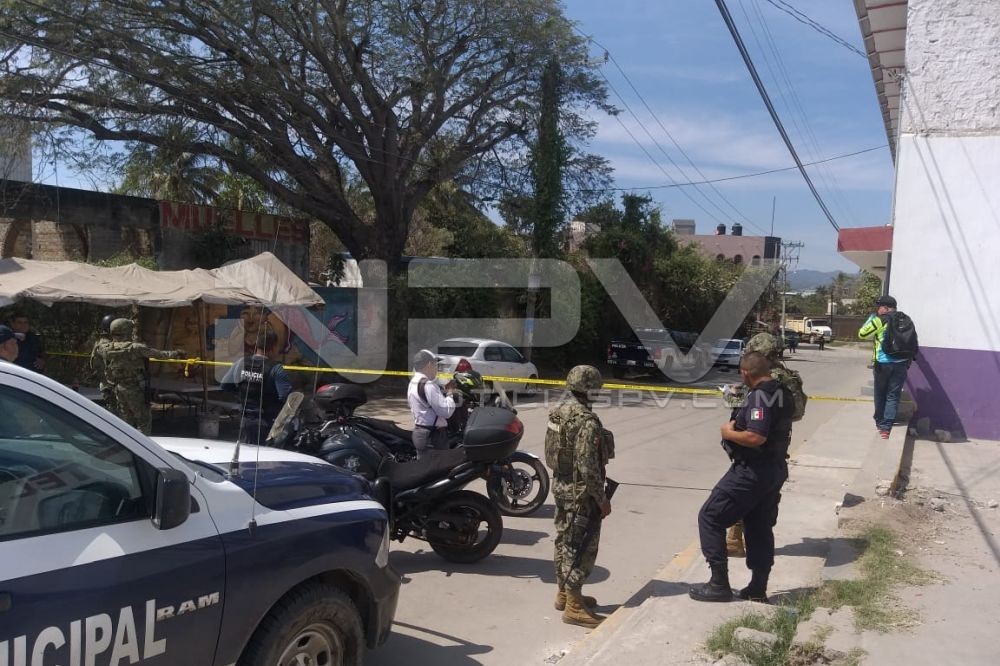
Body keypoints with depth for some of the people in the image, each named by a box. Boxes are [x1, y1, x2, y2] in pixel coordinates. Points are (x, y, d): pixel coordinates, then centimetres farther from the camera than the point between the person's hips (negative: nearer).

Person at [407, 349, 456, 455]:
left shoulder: (412, 383, 13)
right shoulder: (428, 385, -19)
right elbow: (446, 411, -20)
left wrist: (444, 393, 7)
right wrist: (450, 394, -4)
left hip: (418, 432, 10)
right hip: (433, 435, -10)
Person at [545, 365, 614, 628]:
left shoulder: (559, 411, 4)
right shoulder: (586, 421, -24)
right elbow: (588, 468, -25)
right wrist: (602, 499, -15)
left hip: (560, 485, 9)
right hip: (580, 492, -9)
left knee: (565, 540, 19)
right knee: (582, 547, -1)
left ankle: (563, 593, 32)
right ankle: (574, 607, 6)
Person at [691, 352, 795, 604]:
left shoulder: (759, 396, -21)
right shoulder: (782, 393, 9)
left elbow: (756, 437, -31)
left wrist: (729, 433, -15)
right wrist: (739, 424, 16)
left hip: (752, 471, -10)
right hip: (775, 469, 10)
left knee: (710, 517, -1)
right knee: (760, 527, 17)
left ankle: (719, 584, 1)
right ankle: (758, 589, 24)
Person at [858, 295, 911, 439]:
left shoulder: (879, 320, -7)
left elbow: (862, 334, 0)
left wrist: (871, 319, 9)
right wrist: (908, 362, 19)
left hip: (883, 364, -3)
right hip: (901, 364, 3)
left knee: (880, 394, 15)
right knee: (893, 396, 3)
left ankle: (880, 422, 27)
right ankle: (886, 427, -4)